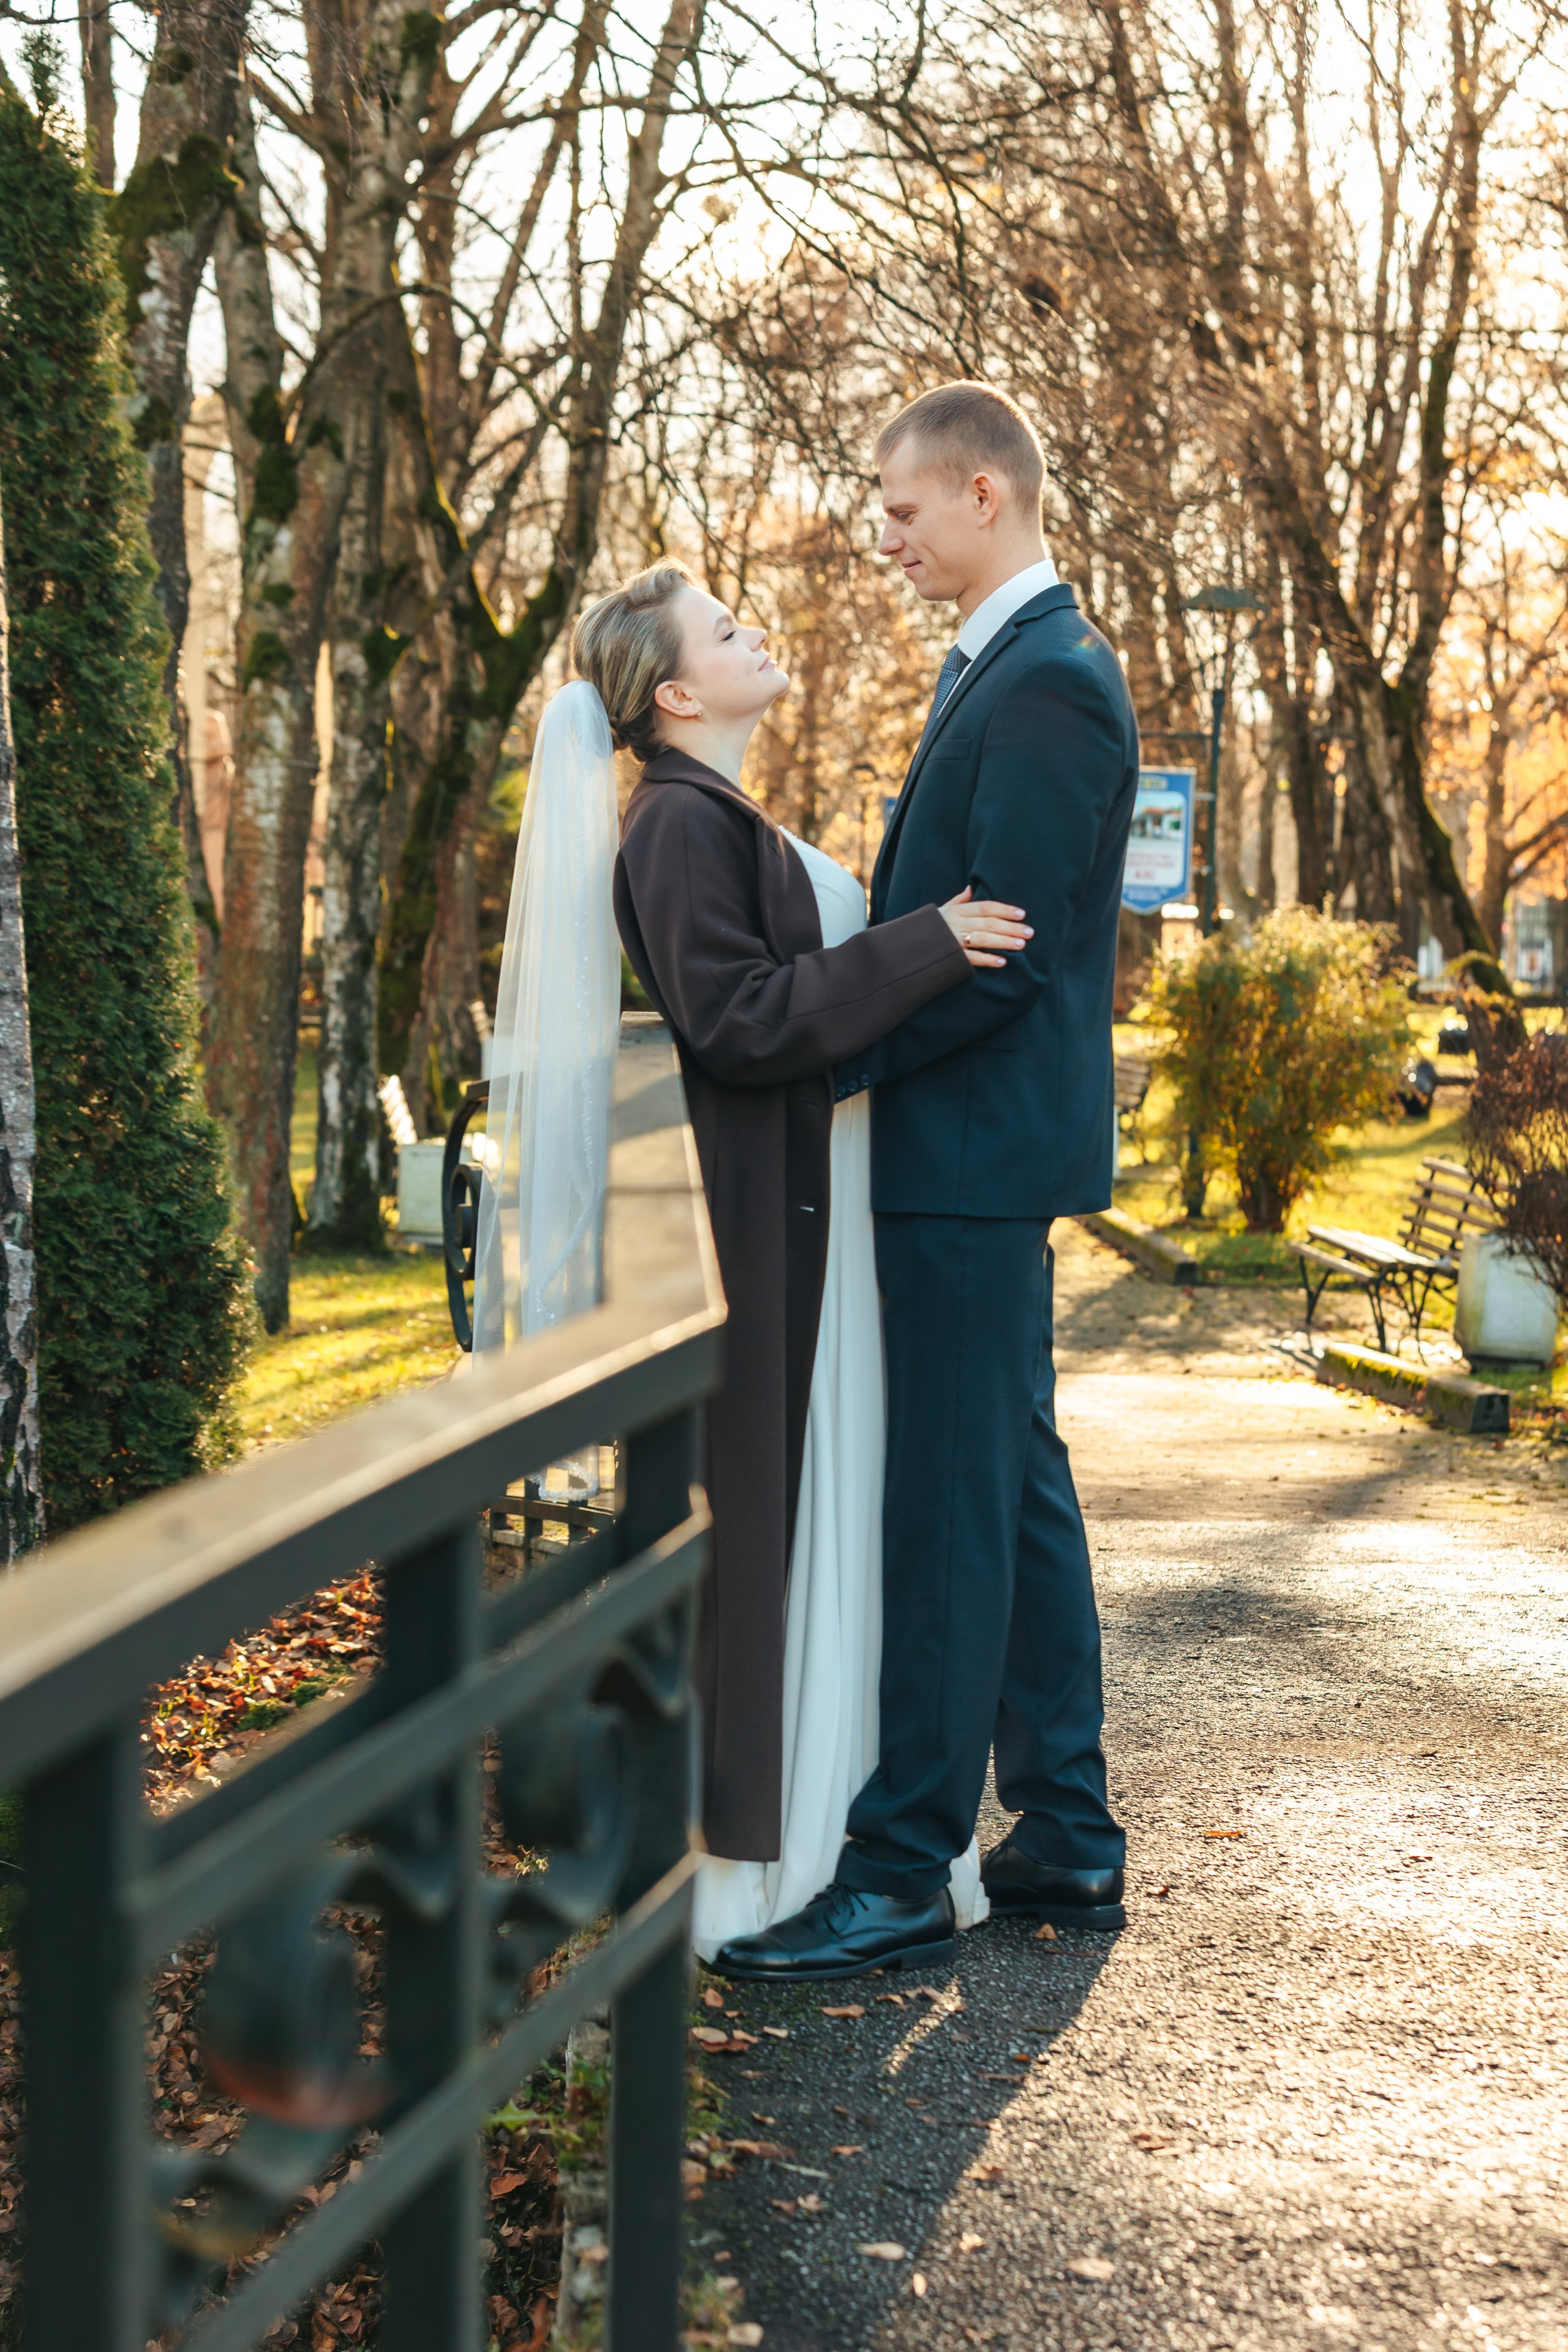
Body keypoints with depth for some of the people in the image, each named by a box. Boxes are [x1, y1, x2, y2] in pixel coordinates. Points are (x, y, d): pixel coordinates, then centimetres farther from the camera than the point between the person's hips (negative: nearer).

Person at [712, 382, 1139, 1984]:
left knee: (950, 1506, -6)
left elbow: (1003, 949, -21)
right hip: (980, 1148, 11)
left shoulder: (1050, 683, -16)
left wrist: (830, 1059, -15)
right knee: (1017, 1488, 14)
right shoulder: (1003, 667, 17)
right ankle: (1067, 1843, 23)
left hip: (977, 1148, -11)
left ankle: (903, 1874, 0)